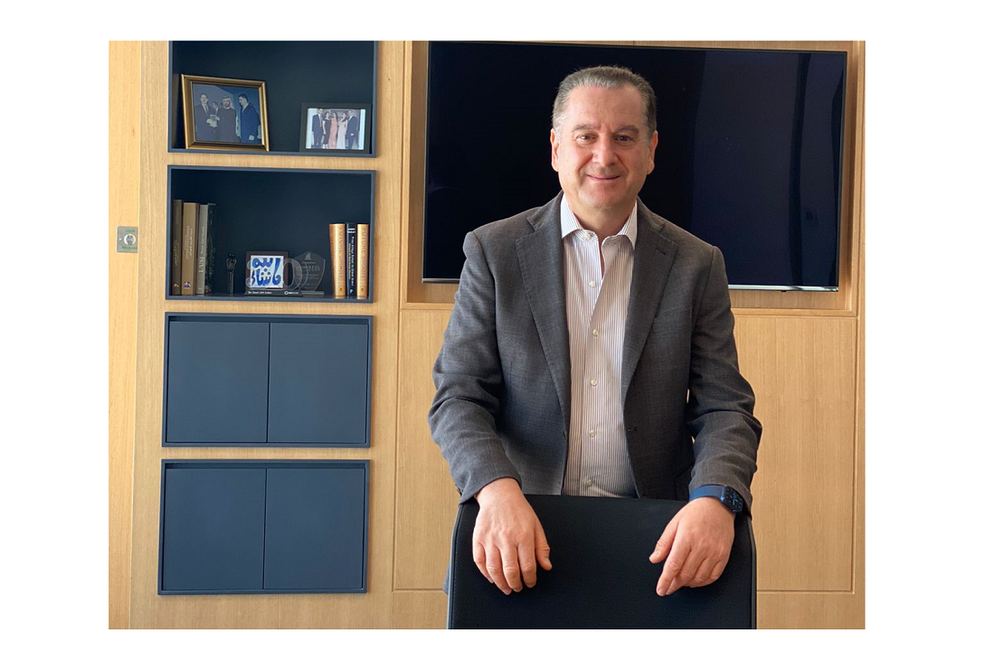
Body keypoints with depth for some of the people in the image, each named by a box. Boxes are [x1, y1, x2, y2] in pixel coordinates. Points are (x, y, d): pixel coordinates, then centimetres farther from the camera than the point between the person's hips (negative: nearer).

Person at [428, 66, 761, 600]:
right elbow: (458, 396, -1)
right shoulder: (493, 251, 4)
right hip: (518, 536, -1)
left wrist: (715, 498, -19)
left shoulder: (697, 265, 7)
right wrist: (498, 490, -21)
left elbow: (725, 408, 3)